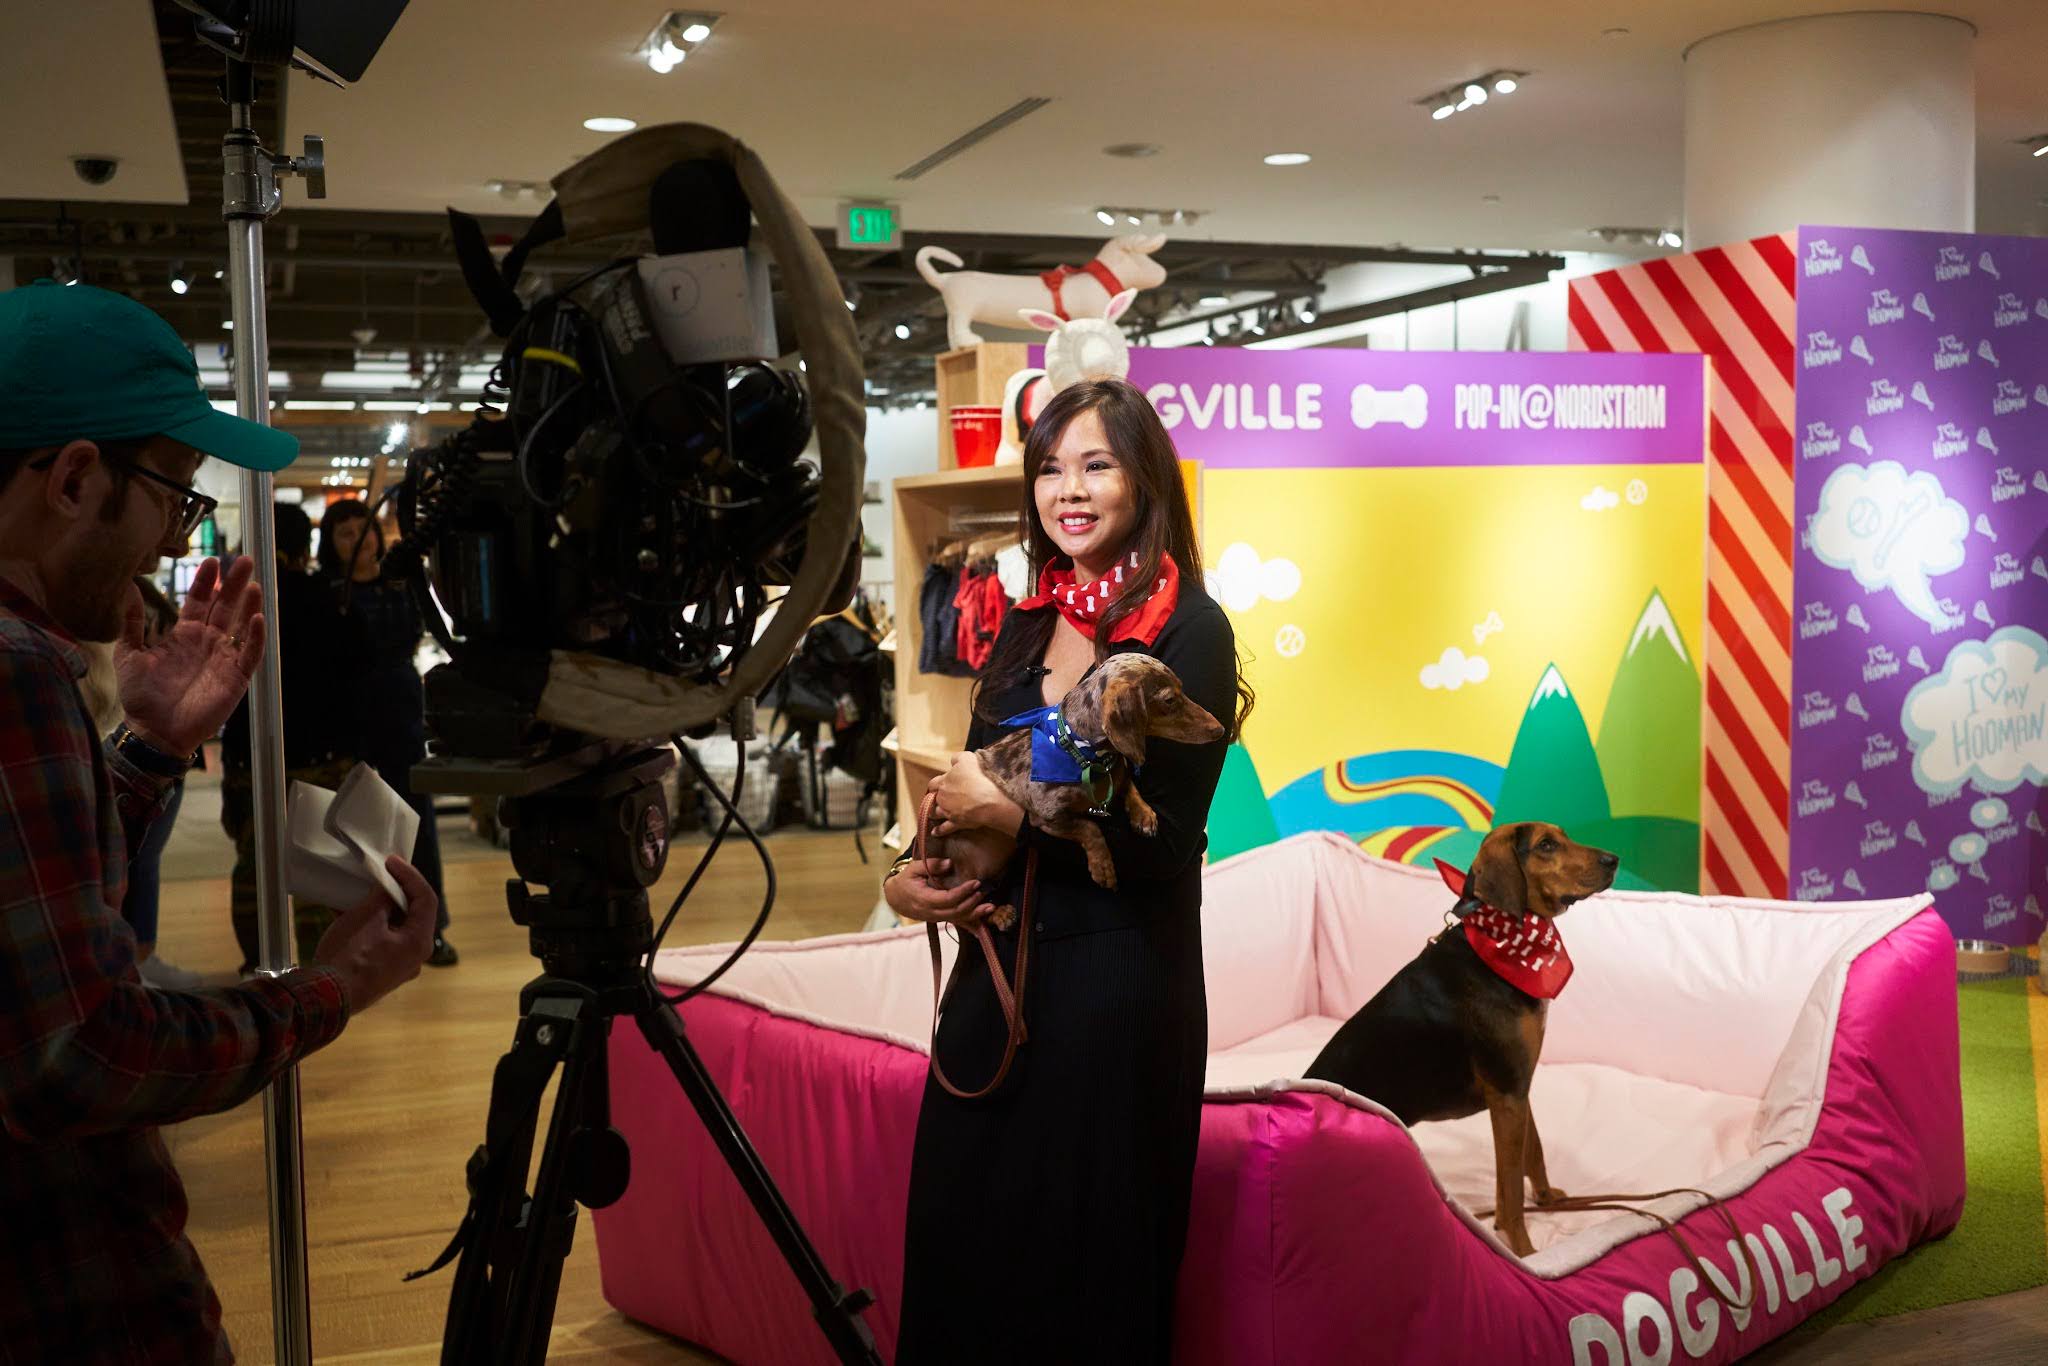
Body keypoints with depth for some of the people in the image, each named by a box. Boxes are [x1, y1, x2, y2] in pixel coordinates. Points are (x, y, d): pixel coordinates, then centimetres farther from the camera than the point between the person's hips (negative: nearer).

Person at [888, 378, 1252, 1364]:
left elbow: (1164, 843, -17)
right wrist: (913, 875, -4)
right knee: (960, 1235, 16)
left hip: (1117, 977, -6)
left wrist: (1010, 813, -19)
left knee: (1085, 1262, 7)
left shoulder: (1188, 630, -11)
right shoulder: (1028, 622, 9)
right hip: (998, 961, 7)